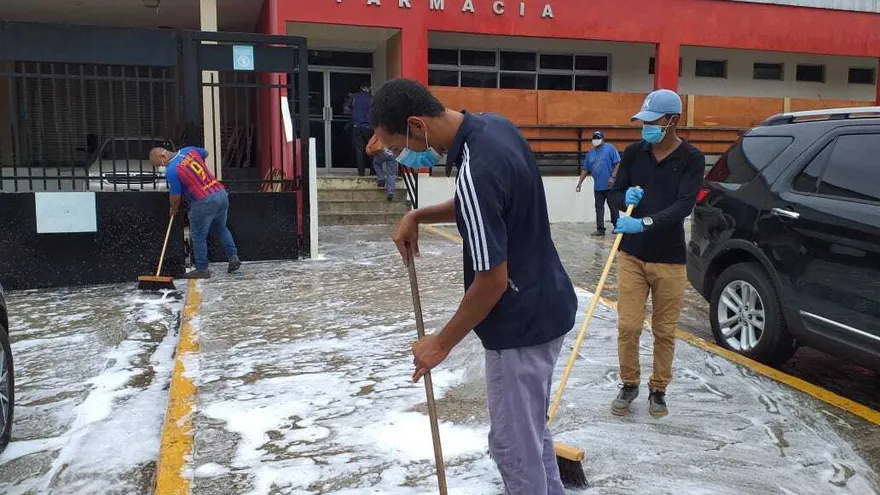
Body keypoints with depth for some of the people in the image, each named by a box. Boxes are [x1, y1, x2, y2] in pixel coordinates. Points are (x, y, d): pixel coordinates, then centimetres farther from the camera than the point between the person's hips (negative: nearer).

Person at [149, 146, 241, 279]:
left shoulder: (171, 171, -11)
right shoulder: (189, 150, 8)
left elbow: (175, 197, -2)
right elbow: (205, 153, 30)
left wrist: (174, 209, 18)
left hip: (204, 202, -7)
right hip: (221, 193, 7)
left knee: (198, 237, 9)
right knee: (221, 228, 25)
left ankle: (202, 270, 16)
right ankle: (233, 257, 23)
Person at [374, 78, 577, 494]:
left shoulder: (475, 173, -30)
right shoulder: (494, 125, 0)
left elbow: (492, 281, -24)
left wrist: (442, 343, -12)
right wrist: (417, 216, 4)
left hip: (520, 323, -10)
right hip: (544, 307, 10)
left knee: (513, 444, 8)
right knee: (532, 430, 25)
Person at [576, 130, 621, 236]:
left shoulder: (610, 148, -3)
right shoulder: (590, 153, 13)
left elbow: (618, 163, -9)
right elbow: (585, 169, 14)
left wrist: (613, 177, -18)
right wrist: (580, 183, 10)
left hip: (610, 185, -5)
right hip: (597, 186, 6)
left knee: (613, 207, 3)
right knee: (599, 208, 6)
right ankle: (600, 230, 9)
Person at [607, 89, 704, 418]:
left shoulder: (692, 159, -7)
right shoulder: (634, 152, 2)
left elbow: (684, 205, -18)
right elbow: (615, 193, 9)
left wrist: (644, 223, -32)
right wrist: (626, 198, -15)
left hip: (669, 259, -2)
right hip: (631, 255, 2)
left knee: (664, 331, 7)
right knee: (628, 326, 0)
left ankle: (658, 390, 26)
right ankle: (629, 385, 21)